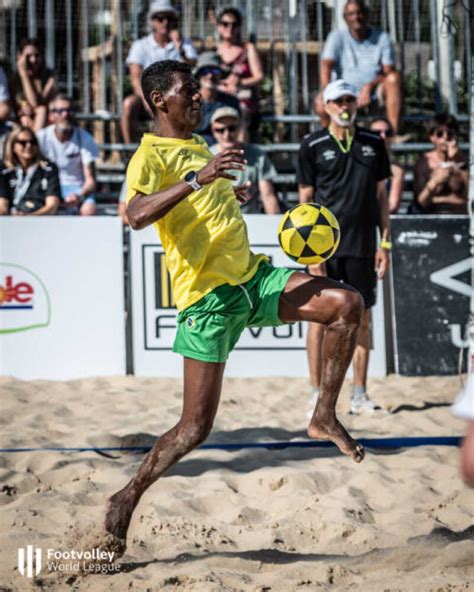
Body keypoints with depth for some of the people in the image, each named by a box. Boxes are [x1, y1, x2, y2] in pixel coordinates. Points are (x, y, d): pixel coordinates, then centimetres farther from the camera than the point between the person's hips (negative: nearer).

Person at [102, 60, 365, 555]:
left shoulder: (201, 147, 20)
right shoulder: (152, 155, -8)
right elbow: (136, 215, -29)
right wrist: (198, 179, -36)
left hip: (251, 278, 8)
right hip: (207, 296, -8)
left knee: (347, 303, -10)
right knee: (195, 427, -7)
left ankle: (324, 417, 0)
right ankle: (126, 498, 11)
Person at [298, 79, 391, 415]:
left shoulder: (373, 144, 9)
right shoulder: (313, 146, 1)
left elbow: (381, 196, 12)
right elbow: (305, 200, 0)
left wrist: (385, 243, 5)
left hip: (362, 246, 3)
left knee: (362, 318, 6)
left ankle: (360, 394, 13)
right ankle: (318, 394, 5)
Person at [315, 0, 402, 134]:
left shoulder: (382, 38, 5)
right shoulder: (337, 37, 5)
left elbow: (388, 72, -3)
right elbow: (326, 66, -10)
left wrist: (368, 87, -23)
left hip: (374, 92, 1)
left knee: (395, 77, -30)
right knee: (321, 103, -32)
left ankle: (393, 132, -35)